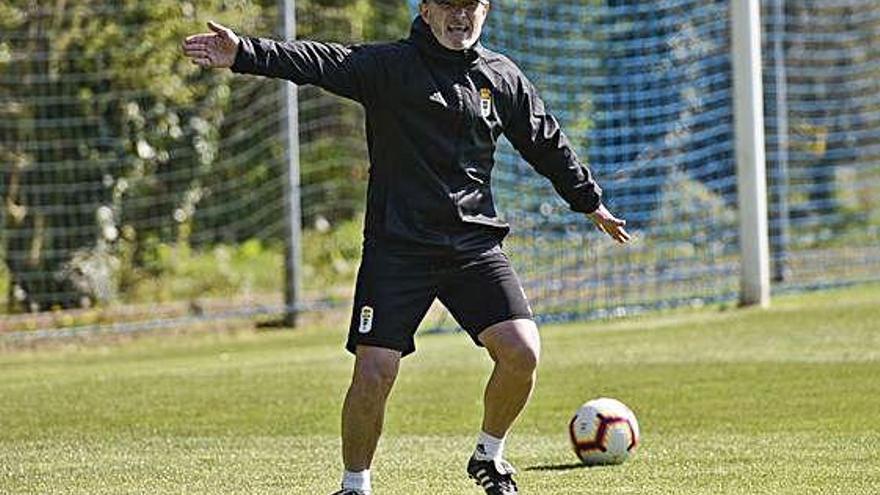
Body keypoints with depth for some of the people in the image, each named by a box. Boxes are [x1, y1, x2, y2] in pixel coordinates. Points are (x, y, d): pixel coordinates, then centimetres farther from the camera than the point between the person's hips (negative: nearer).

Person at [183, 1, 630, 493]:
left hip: (475, 242, 3)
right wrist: (244, 54, -30)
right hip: (398, 244, -3)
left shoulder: (502, 78, 11)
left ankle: (489, 456, 15)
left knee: (522, 352, -12)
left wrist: (591, 202, 32)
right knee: (374, 373, -9)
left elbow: (548, 144, 24)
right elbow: (321, 62, -16)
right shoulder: (390, 66, -1)